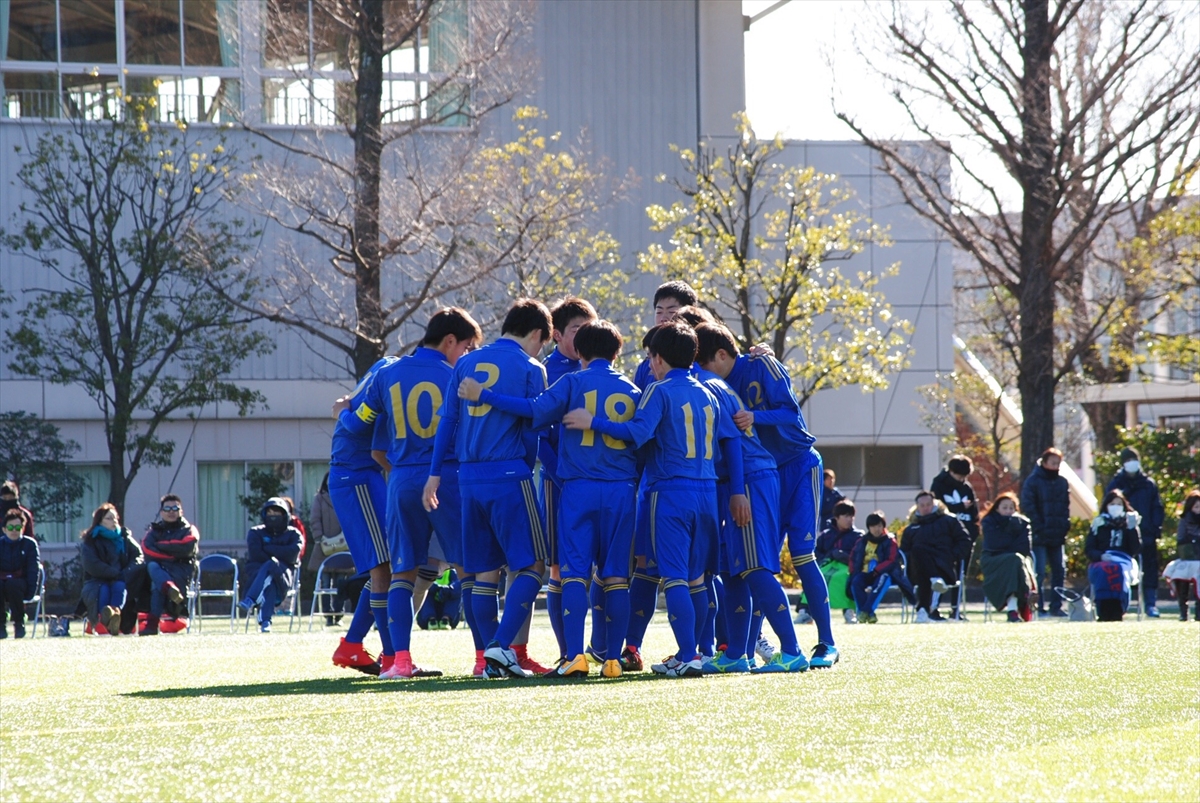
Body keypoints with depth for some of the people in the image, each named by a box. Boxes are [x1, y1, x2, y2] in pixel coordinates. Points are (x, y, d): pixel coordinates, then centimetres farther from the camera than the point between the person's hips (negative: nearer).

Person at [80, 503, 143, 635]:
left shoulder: (125, 537, 13)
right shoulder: (89, 541, 5)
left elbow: (139, 558, 0)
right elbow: (92, 566, -11)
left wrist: (126, 573, -20)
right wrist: (117, 574, -19)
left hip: (120, 581, 1)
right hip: (97, 581, -1)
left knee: (120, 586, -33)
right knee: (103, 590, -35)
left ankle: (115, 611, -66)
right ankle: (100, 621, -63)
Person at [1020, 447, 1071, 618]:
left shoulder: (1062, 482, 13)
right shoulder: (1033, 481, -4)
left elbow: (1066, 506, 18)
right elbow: (1028, 506, -9)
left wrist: (1065, 525, 3)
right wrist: (1038, 527, -14)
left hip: (1058, 535, 6)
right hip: (1040, 536, -6)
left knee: (1059, 570, 6)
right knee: (1039, 572, -7)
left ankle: (1056, 606, 13)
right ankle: (1039, 607, -4)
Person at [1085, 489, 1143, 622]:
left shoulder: (1129, 523, 17)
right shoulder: (1099, 524, 17)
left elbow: (1136, 550, 7)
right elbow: (1088, 549, 10)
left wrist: (1132, 529, -3)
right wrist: (1101, 556, -11)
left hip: (1124, 561, 0)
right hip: (1100, 562, 0)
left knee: (1119, 570, -38)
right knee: (1103, 571, -38)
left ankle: (1117, 613, -44)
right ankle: (1104, 614, -44)